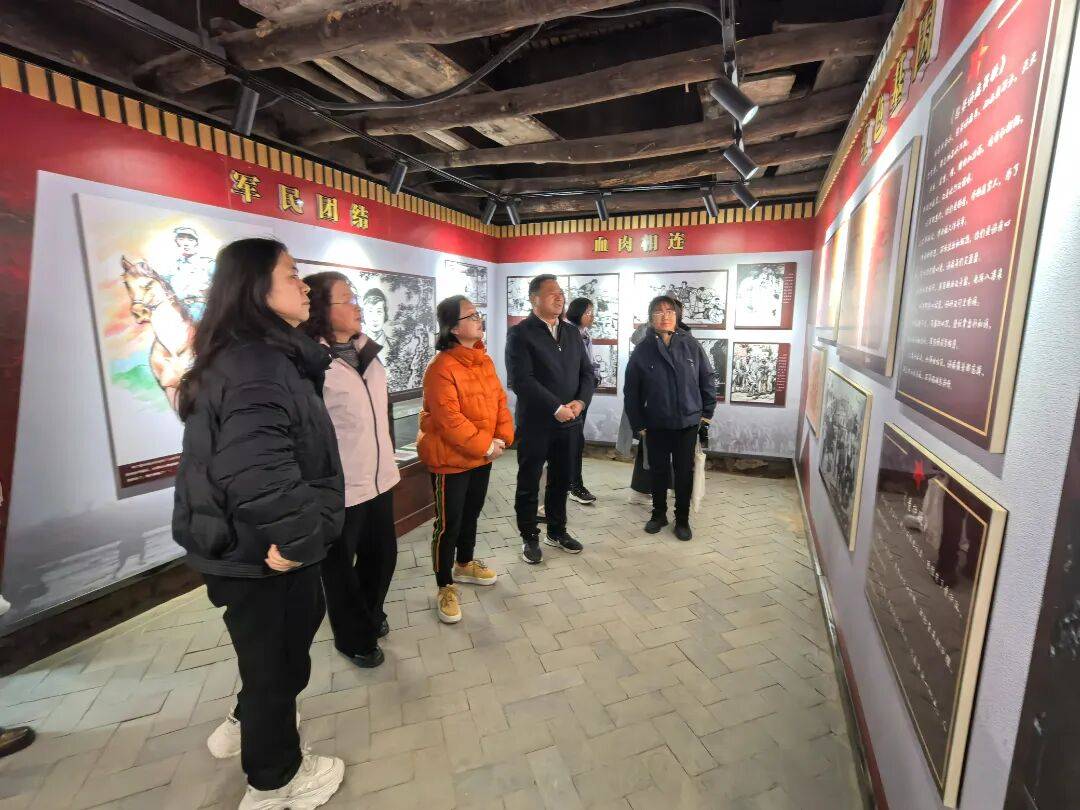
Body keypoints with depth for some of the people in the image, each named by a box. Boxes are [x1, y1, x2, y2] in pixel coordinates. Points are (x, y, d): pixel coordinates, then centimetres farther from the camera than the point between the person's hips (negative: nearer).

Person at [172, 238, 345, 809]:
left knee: (294, 629, 29)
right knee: (276, 657, 12)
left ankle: (247, 726, 53)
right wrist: (298, 538, -25)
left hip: (245, 544, 10)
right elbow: (255, 474, -40)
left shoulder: (248, 356, 8)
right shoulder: (256, 368, -26)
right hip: (261, 555, -10)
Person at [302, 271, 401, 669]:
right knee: (340, 567, 14)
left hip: (379, 478, 8)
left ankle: (371, 616, 48)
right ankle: (354, 638, 37)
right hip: (339, 488, -7)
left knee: (383, 553, 21)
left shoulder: (368, 351, 9)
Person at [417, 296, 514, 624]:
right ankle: (445, 587, 21)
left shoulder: (484, 360, 5)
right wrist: (485, 446, -21)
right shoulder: (442, 368, -21)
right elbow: (449, 420, -25)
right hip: (450, 459, -8)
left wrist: (502, 437, -6)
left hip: (482, 456, 8)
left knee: (471, 514, 22)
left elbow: (499, 400, 7)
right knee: (448, 523, 4)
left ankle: (464, 565, 44)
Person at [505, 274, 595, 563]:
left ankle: (557, 531, 33)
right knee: (529, 484, 8)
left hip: (568, 421, 6)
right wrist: (556, 408, -20)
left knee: (561, 481, 16)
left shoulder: (572, 332, 11)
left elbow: (586, 372, 9)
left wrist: (580, 402, -9)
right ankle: (530, 538, 24)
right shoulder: (519, 333, -9)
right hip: (535, 422, -5)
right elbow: (521, 379, -19)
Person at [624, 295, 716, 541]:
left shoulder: (691, 346, -3)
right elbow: (631, 392, -2)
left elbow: (708, 381, 3)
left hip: (688, 423, 0)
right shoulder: (642, 351, -5)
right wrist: (638, 424, -2)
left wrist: (706, 415, 2)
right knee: (658, 472, 12)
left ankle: (682, 519, 26)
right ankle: (658, 514, 32)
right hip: (656, 425, 0)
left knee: (685, 473, 9)